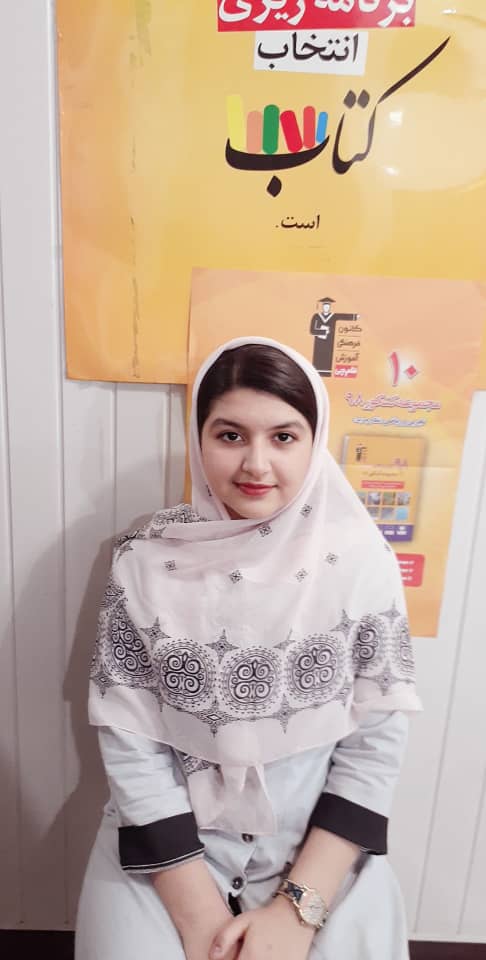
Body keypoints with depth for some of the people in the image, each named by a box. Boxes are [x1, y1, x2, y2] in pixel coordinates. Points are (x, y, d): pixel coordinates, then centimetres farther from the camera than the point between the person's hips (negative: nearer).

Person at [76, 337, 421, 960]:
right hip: (168, 849, 0)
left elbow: (374, 745, -8)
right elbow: (131, 744, -9)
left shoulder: (361, 561, -11)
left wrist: (298, 908, -11)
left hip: (321, 849, 1)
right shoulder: (145, 563, -11)